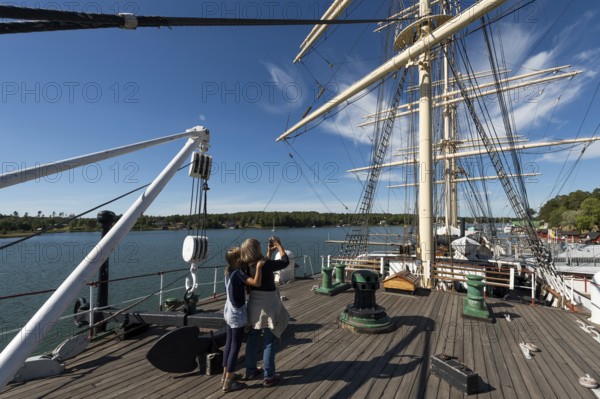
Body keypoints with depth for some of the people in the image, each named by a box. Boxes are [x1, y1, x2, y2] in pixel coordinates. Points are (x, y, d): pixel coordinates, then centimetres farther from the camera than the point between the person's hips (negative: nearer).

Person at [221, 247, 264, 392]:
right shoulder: (238, 273, -25)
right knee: (235, 347, 4)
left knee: (229, 343, 20)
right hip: (237, 315, -9)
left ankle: (226, 374, 35)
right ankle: (228, 382, 14)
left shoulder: (228, 272, 2)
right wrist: (259, 266, -29)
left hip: (229, 312, 9)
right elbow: (256, 283, -38)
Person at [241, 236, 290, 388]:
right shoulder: (267, 265, -24)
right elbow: (285, 262, -8)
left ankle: (250, 371, 36)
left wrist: (270, 251, 15)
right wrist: (278, 245, 1)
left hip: (254, 306, 6)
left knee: (252, 339, 20)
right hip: (268, 306, -6)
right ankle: (268, 376, 21)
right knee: (269, 342, 8)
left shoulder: (247, 266, -5)